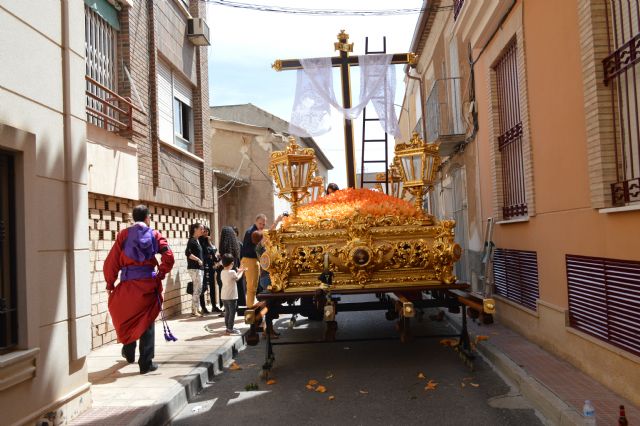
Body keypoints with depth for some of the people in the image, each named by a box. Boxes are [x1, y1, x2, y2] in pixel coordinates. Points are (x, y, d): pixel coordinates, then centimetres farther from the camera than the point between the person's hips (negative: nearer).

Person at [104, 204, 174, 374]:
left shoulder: (124, 234, 2)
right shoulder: (154, 235, 2)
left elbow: (112, 261, -1)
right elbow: (169, 257, -9)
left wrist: (110, 284, 8)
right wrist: (161, 274, 5)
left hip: (127, 284, 1)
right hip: (148, 284, -1)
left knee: (125, 316, 23)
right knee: (147, 322, 6)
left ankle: (129, 353, 39)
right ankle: (146, 363, 7)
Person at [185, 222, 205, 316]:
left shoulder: (197, 240, 15)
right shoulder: (192, 240, -12)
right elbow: (187, 253, -23)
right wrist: (198, 260, -19)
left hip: (198, 268, 9)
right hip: (194, 268, -9)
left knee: (197, 289, 11)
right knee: (197, 289, -8)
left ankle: (194, 310, 16)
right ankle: (194, 311, -3)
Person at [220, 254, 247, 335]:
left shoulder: (222, 272, 5)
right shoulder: (232, 272, -16)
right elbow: (237, 278, 3)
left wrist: (238, 271, 21)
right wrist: (241, 271, 18)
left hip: (223, 296, 7)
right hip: (231, 296, -7)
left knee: (227, 312, 16)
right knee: (232, 313, 1)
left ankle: (228, 327, 21)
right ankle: (230, 329, 2)